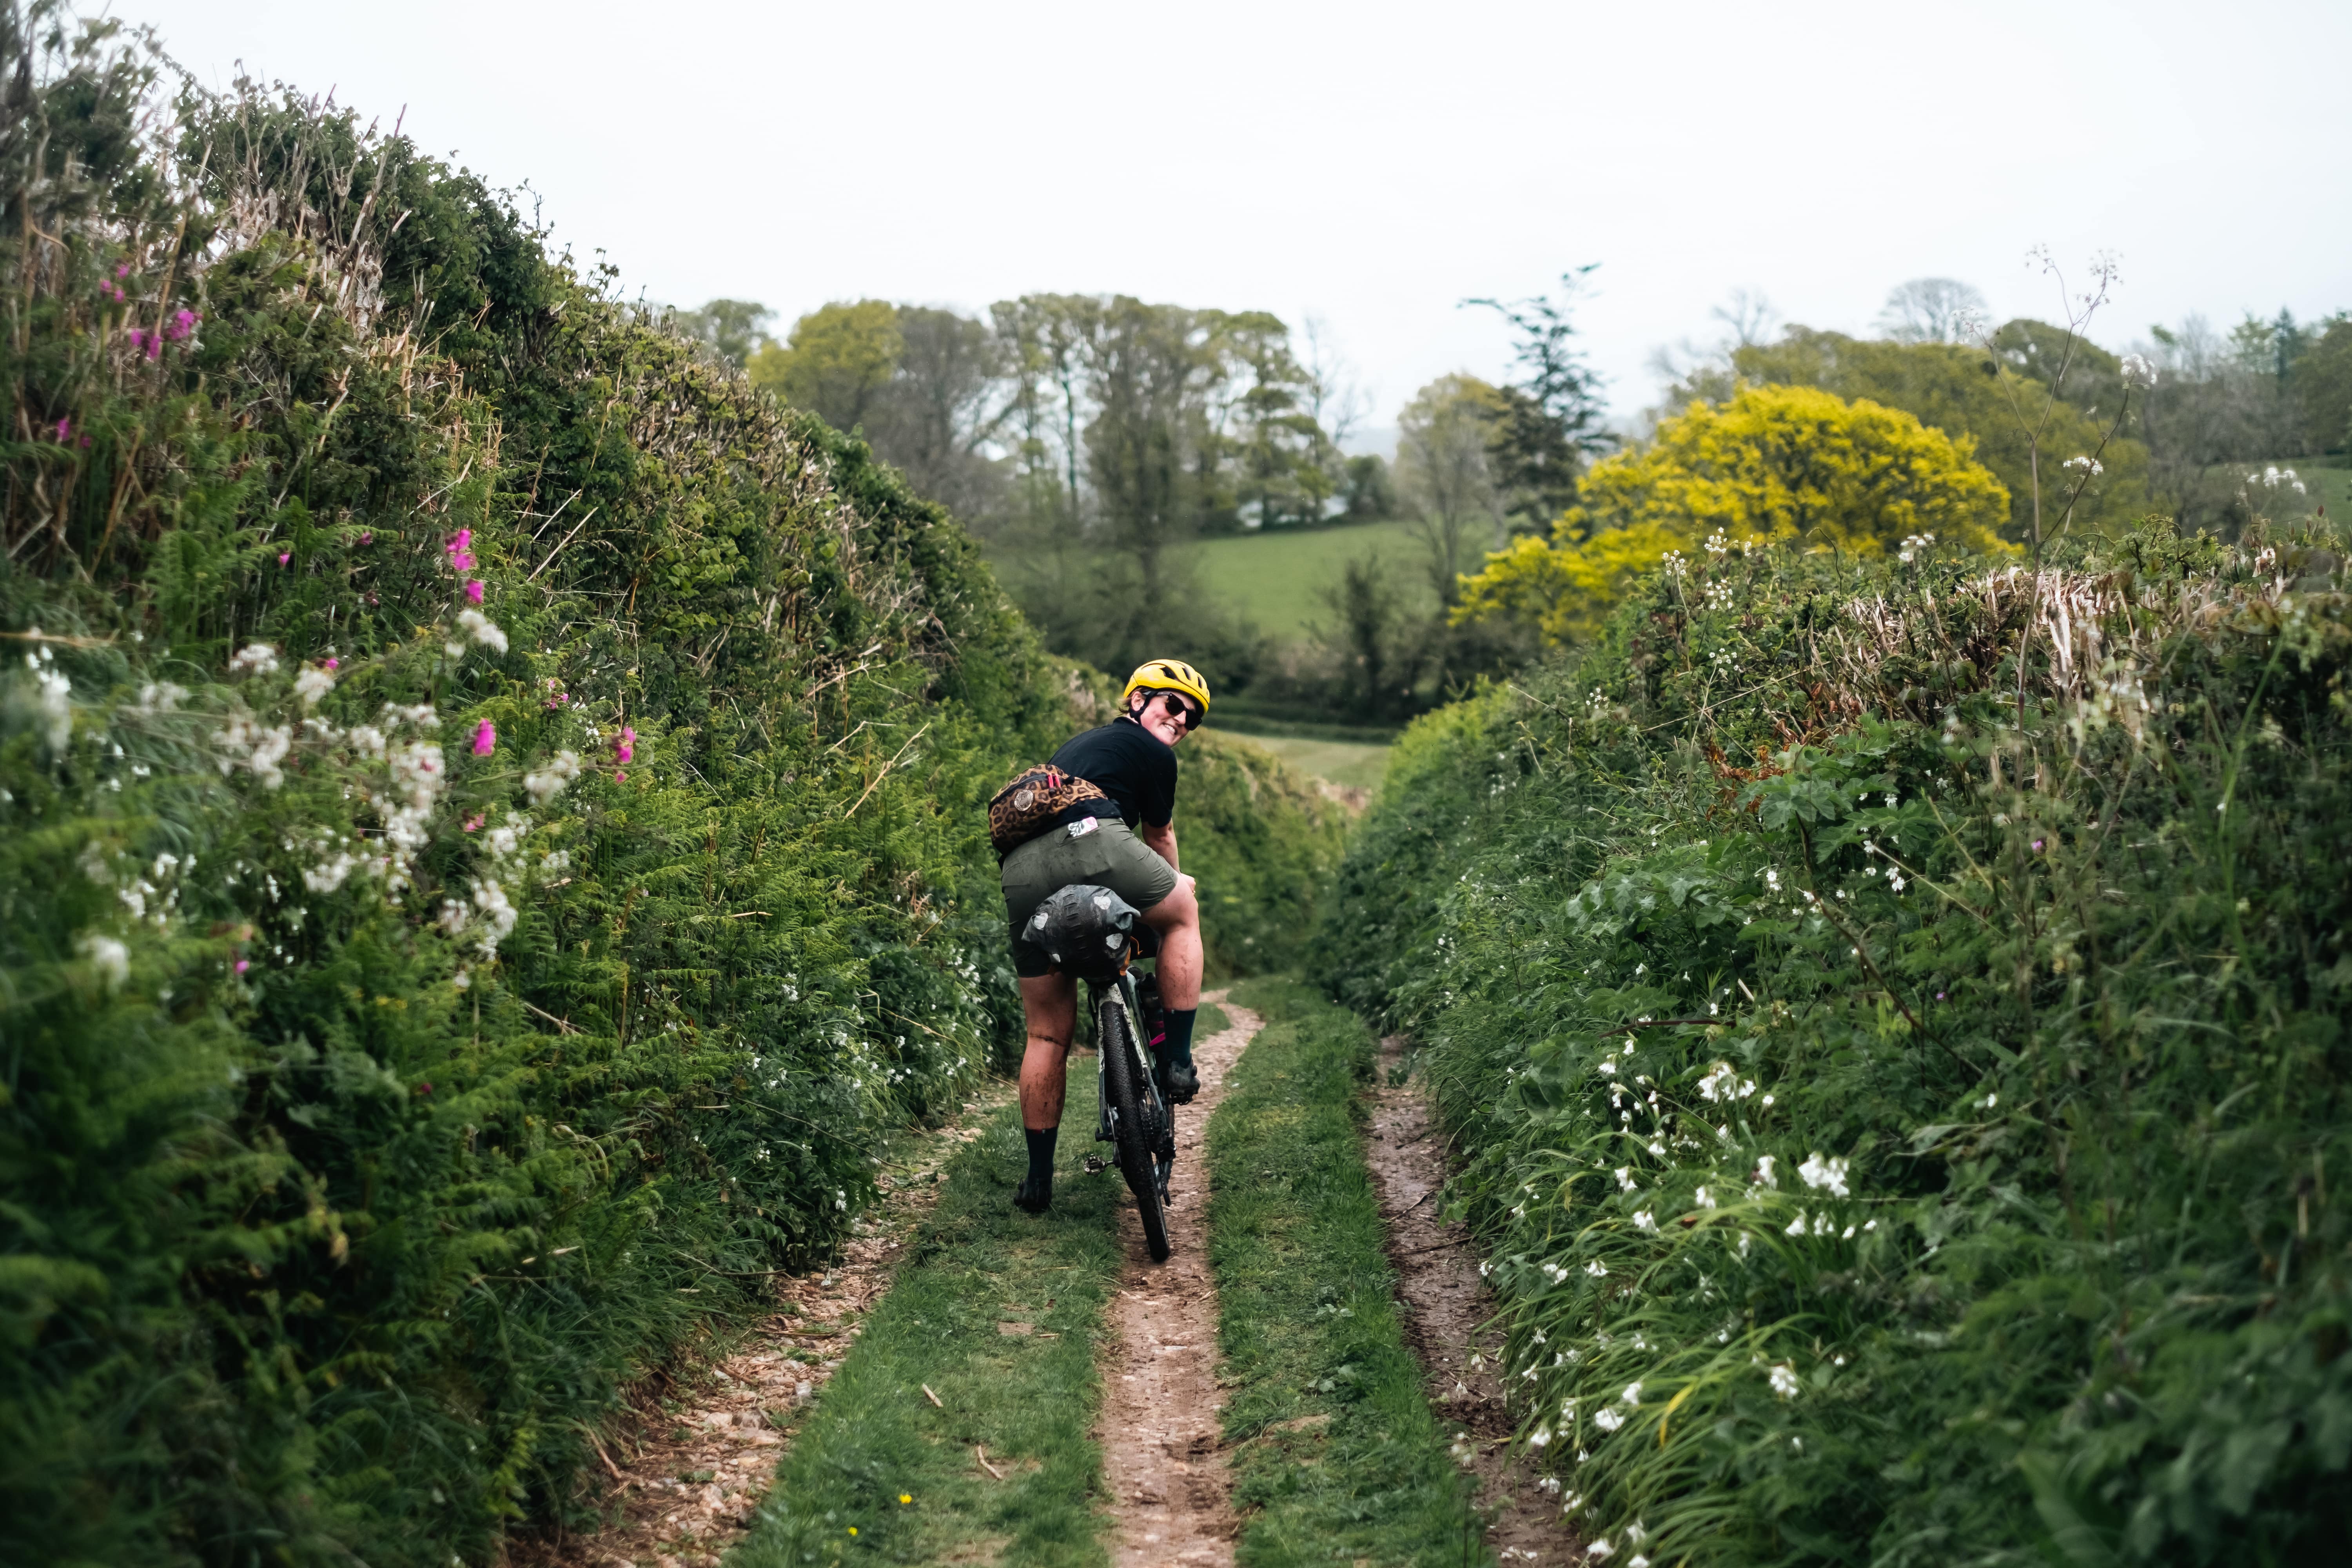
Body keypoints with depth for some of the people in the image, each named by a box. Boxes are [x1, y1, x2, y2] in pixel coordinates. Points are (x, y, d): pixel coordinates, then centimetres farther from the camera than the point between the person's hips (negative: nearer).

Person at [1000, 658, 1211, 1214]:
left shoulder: (1078, 744, 40)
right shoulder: (1153, 752, 18)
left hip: (1020, 871, 6)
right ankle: (1177, 1062, 15)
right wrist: (1176, 894, 47)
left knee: (1048, 1034, 15)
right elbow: (1159, 837, 28)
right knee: (1184, 910, 23)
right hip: (1090, 843, -6)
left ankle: (1039, 1176, 16)